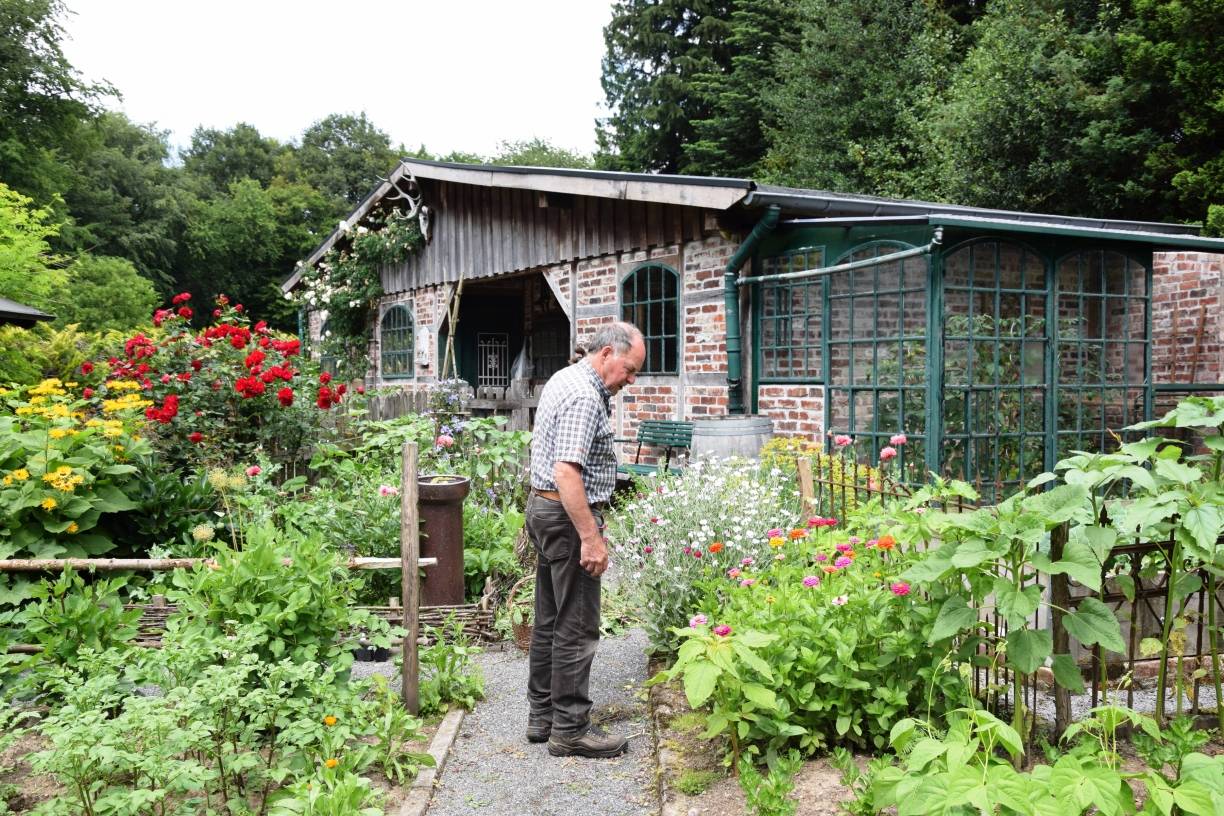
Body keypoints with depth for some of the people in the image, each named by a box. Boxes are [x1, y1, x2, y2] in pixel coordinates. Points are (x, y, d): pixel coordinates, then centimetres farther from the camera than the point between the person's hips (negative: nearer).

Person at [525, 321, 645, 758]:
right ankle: (570, 729, 6)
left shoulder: (564, 380, 13)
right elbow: (566, 472, -28)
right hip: (568, 515, -11)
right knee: (577, 627, -3)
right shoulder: (584, 398, -20)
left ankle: (542, 714, 25)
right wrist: (591, 537, -27)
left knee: (549, 620, 16)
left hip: (544, 508, 11)